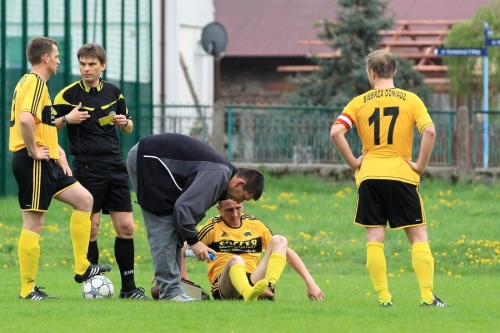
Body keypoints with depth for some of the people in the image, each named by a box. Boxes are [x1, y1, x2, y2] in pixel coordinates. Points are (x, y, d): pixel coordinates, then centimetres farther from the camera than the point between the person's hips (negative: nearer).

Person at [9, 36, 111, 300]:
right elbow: (25, 119, -31)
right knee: (33, 223, -6)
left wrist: (57, 151, 18)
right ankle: (28, 289, -2)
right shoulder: (35, 83, -14)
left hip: (45, 163, 11)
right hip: (34, 163, -11)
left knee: (84, 199, 12)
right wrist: (33, 151, -21)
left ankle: (81, 268, 13)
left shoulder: (30, 82, 19)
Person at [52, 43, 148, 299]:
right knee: (90, 228, -5)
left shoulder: (113, 92, 10)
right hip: (87, 169, -4)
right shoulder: (69, 94, -3)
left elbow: (128, 129, 21)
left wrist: (125, 122, -2)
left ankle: (128, 286, 8)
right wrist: (67, 119, -20)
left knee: (126, 227, 1)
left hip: (115, 166, 4)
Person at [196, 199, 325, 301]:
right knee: (235, 260, -35)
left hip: (254, 283, 4)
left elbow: (286, 251, 14)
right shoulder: (213, 228, 7)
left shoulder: (255, 224, 16)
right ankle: (249, 293, -69)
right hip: (224, 288, -4)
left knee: (279, 240, -12)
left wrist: (310, 282, 4)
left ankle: (269, 288, -40)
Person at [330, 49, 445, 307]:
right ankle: (427, 296, -4)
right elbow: (430, 132, -12)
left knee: (374, 238, 3)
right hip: (401, 175, -1)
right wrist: (420, 165, -3)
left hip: (369, 176, 1)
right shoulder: (410, 100, 3)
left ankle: (384, 297, -2)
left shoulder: (360, 102, 4)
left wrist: (353, 162, 1)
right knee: (418, 236, 4)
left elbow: (336, 132, -9)